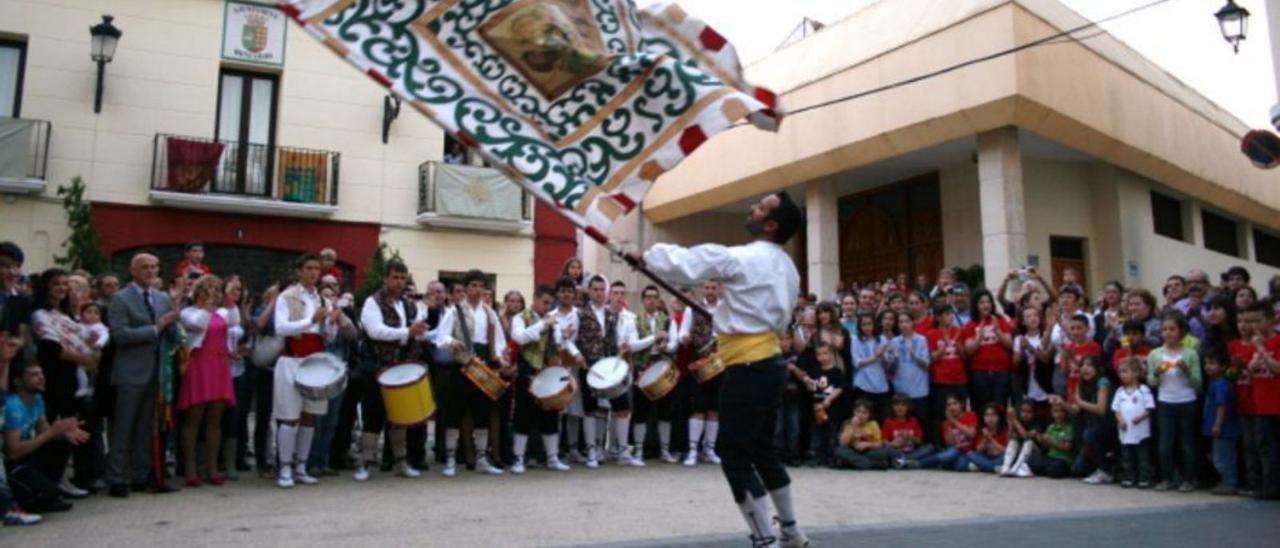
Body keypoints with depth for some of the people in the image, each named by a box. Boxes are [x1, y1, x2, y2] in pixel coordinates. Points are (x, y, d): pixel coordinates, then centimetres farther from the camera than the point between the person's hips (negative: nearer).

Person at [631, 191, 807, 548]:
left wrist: (647, 256, 3)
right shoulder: (785, 267, 14)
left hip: (748, 368, -9)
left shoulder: (741, 258, -13)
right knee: (761, 451, 21)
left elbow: (684, 264, -14)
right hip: (770, 363, 9)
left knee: (735, 457, -1)